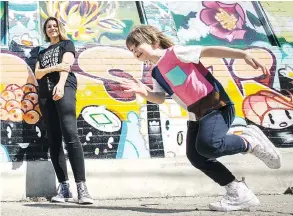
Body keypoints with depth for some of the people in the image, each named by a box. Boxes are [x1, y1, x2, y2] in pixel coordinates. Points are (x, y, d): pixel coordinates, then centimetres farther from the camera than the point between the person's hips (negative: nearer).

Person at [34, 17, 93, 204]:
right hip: (45, 95, 6)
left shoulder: (67, 44, 15)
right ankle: (64, 187, -4)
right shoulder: (43, 53, 29)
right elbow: (37, 74, 13)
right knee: (54, 141, -3)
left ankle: (82, 187, -28)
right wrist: (53, 68, -9)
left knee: (70, 135, -22)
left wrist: (60, 84, -24)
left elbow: (66, 65, -4)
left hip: (64, 89, -6)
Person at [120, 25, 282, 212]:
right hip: (196, 114, 9)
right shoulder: (156, 73, 17)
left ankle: (250, 142, -3)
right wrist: (144, 92, -18)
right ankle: (239, 193, 7)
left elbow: (209, 50, -13)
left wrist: (244, 55, -21)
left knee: (207, 145, -31)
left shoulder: (174, 52, -7)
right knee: (195, 156, -1)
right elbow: (160, 98, 5)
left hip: (217, 105, -9)